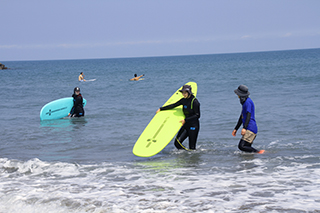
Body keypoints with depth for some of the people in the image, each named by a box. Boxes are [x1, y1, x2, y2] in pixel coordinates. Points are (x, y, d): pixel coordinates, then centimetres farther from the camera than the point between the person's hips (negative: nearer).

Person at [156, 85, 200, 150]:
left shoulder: (194, 101, -16)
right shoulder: (184, 100, 5)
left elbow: (197, 115, -16)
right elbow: (173, 105, 16)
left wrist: (185, 120, -20)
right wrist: (161, 109, 18)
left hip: (193, 126, -7)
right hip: (186, 125, 7)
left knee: (192, 148, -5)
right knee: (177, 143, -2)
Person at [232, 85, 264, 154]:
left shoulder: (248, 102, -10)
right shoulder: (245, 102, 23)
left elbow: (249, 115, -22)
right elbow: (242, 117, 29)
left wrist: (244, 128, -32)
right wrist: (236, 129, 29)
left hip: (251, 128, -11)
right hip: (249, 129, 11)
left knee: (241, 146, -20)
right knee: (247, 147, 6)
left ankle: (258, 152, -18)